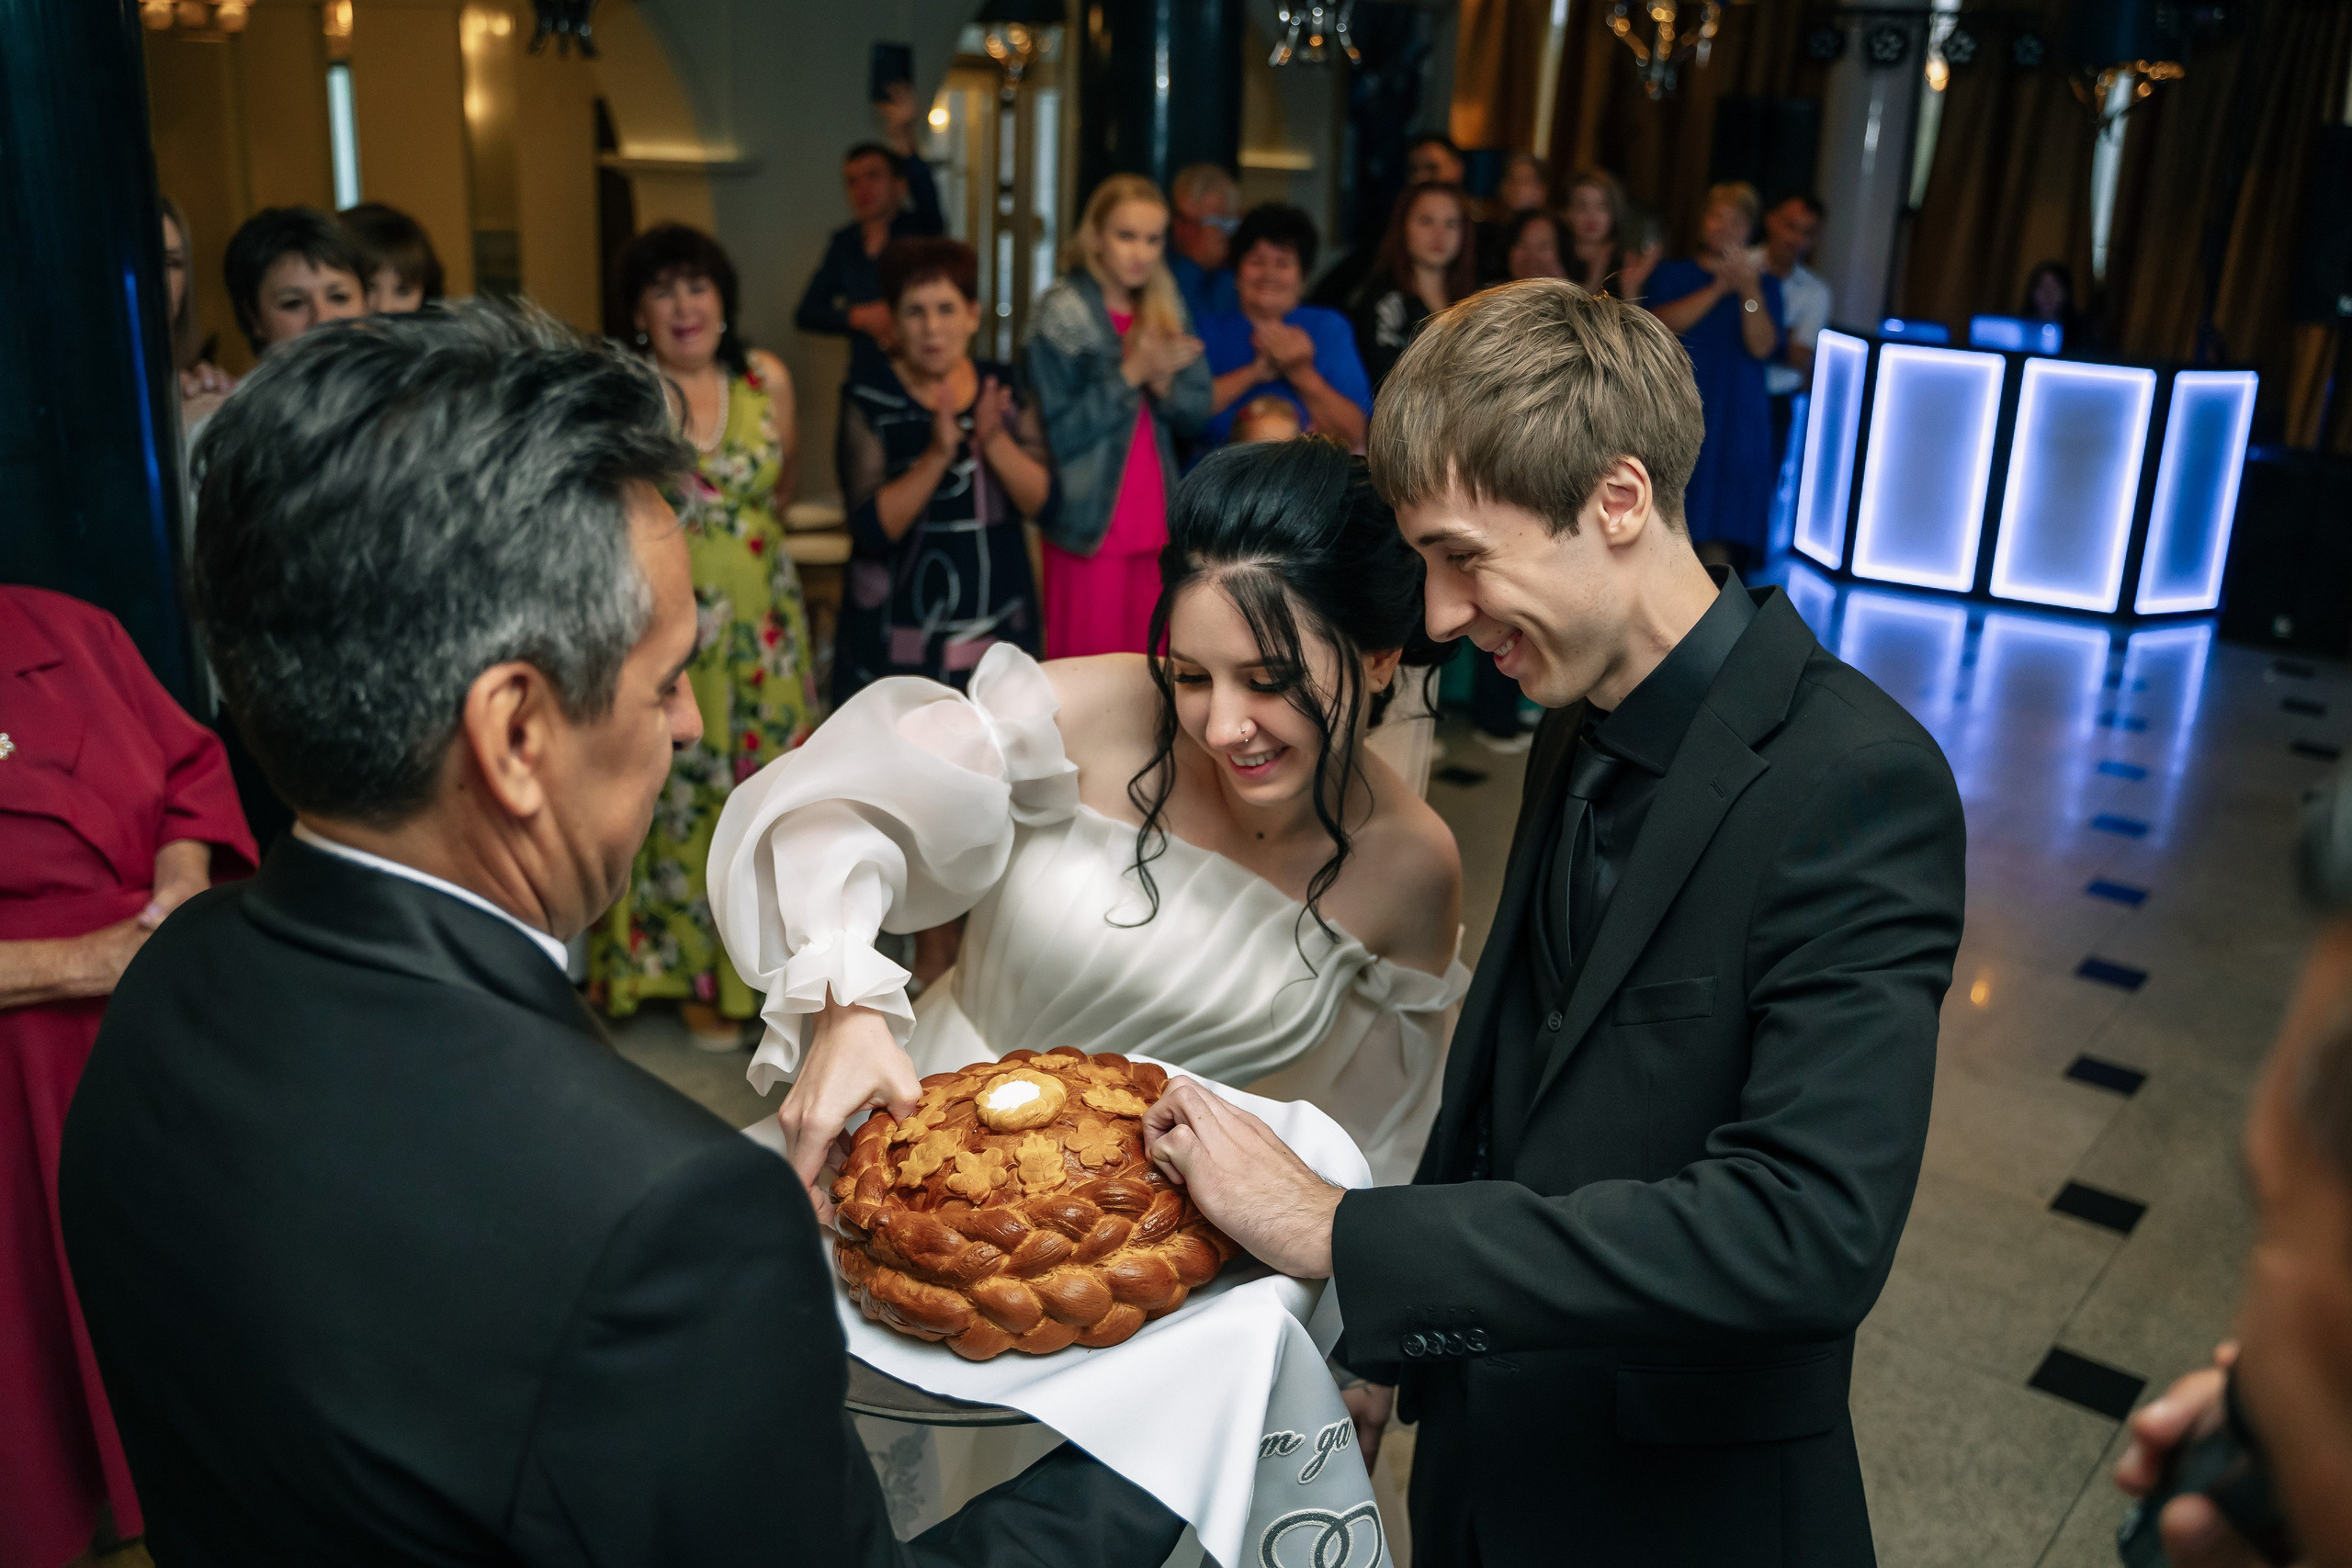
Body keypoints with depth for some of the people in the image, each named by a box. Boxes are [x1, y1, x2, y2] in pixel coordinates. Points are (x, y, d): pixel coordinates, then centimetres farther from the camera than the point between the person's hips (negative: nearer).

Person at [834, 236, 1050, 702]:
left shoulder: (1003, 388, 5)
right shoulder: (869, 401, -6)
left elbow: (1039, 501, -2)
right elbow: (872, 528, -14)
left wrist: (993, 439, -18)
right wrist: (937, 454, -25)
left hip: (998, 629, 3)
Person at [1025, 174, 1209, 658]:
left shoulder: (1166, 312, 9)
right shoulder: (1062, 316, -8)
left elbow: (1195, 414, 8)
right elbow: (1056, 432, -14)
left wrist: (1164, 381, -12)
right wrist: (1130, 374, -18)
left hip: (1154, 524, 6)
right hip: (1089, 525, -5)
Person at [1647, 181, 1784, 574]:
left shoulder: (1765, 284, 15)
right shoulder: (1673, 274, 15)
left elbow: (1762, 346, 0)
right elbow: (1663, 321, -5)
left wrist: (1749, 291, -12)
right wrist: (1717, 289, -10)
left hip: (1735, 412, 0)